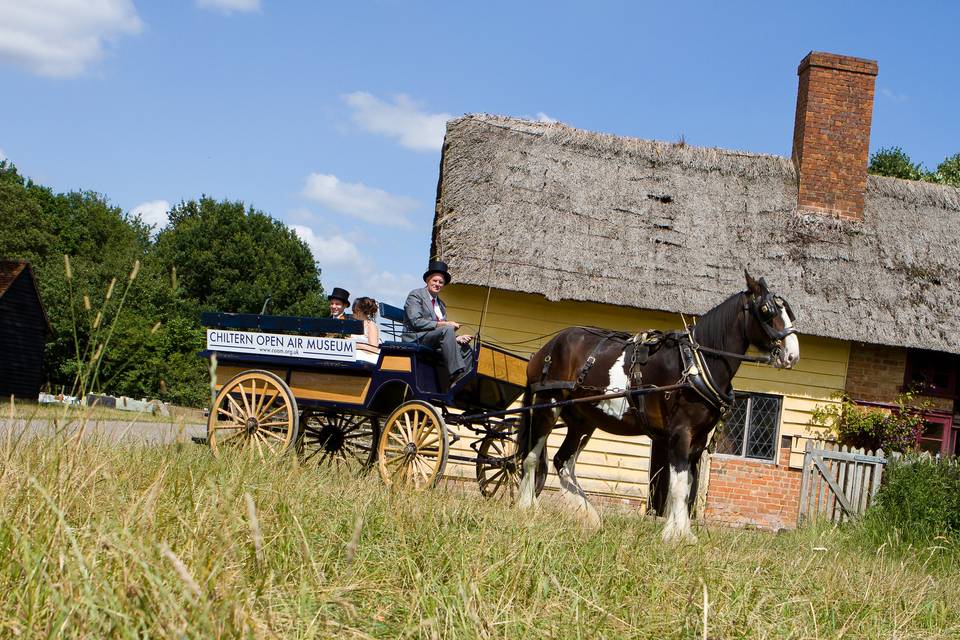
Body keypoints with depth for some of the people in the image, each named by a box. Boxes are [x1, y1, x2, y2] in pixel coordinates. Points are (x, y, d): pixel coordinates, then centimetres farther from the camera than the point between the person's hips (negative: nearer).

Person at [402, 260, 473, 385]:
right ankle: (456, 374, -38)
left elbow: (444, 334, 17)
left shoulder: (441, 304, 23)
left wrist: (457, 338, -5)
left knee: (465, 348, -10)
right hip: (416, 340, -8)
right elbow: (416, 322, -14)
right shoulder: (416, 295, 0)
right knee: (447, 329, -30)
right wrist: (443, 324, -18)